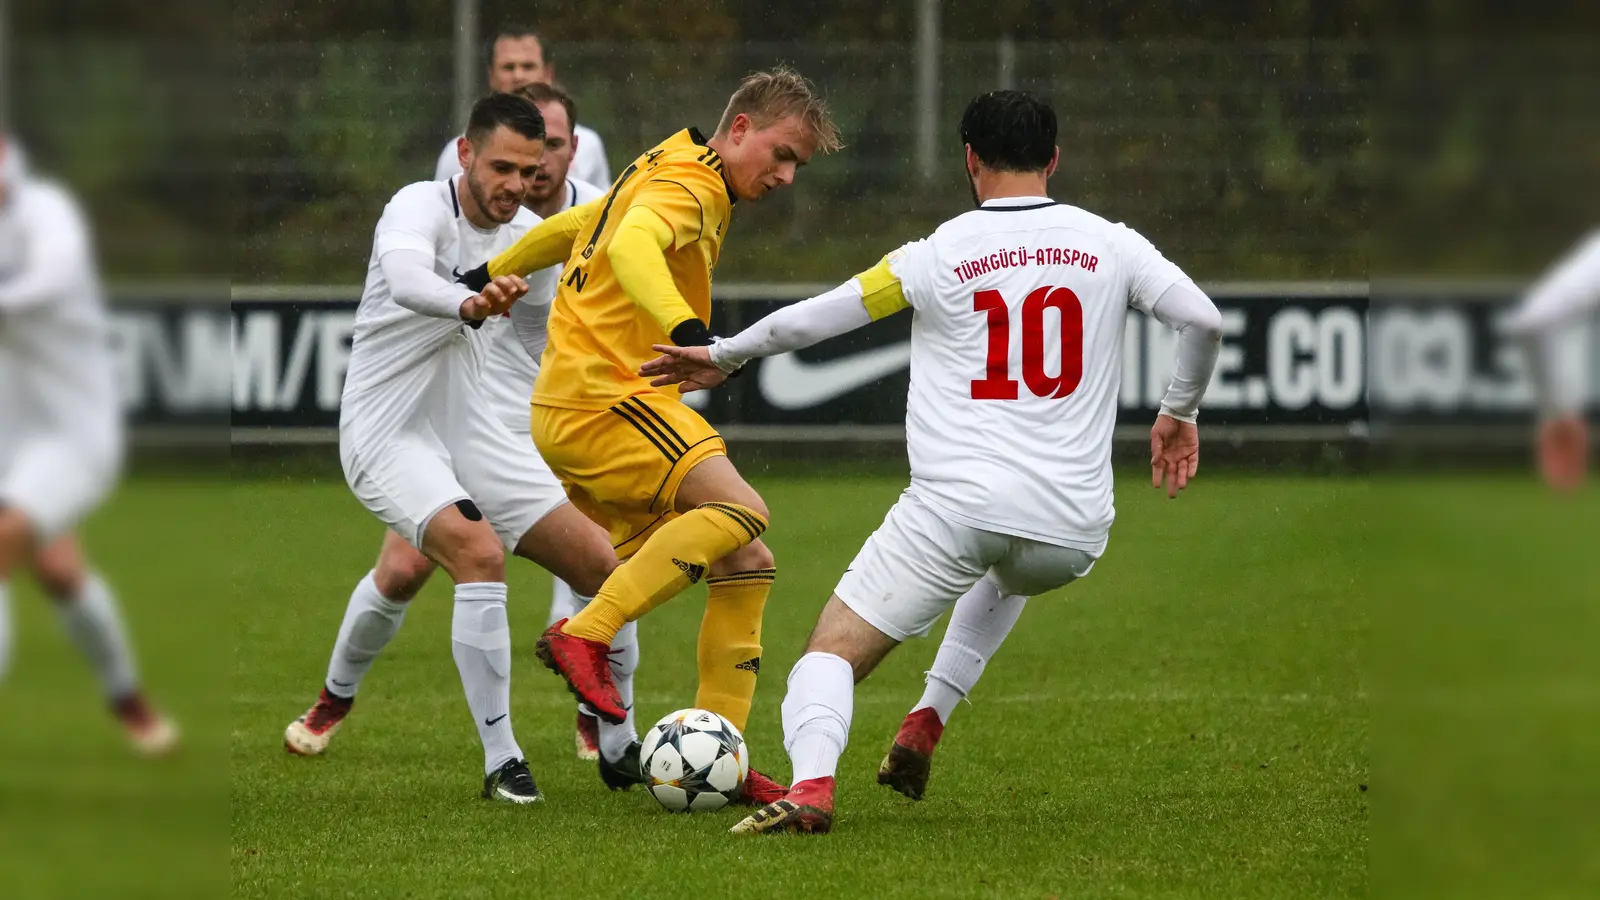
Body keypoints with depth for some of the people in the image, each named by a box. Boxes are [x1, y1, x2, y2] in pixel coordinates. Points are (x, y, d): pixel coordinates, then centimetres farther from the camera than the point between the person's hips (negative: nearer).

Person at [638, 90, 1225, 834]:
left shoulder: (936, 256, 3)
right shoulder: (1110, 245, 7)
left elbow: (803, 322, 5)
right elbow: (1203, 320, 2)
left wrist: (721, 357, 23)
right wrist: (1179, 412, 20)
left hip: (955, 506, -3)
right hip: (1070, 533, 3)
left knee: (833, 652, 1)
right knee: (1007, 578, 40)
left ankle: (811, 784, -29)